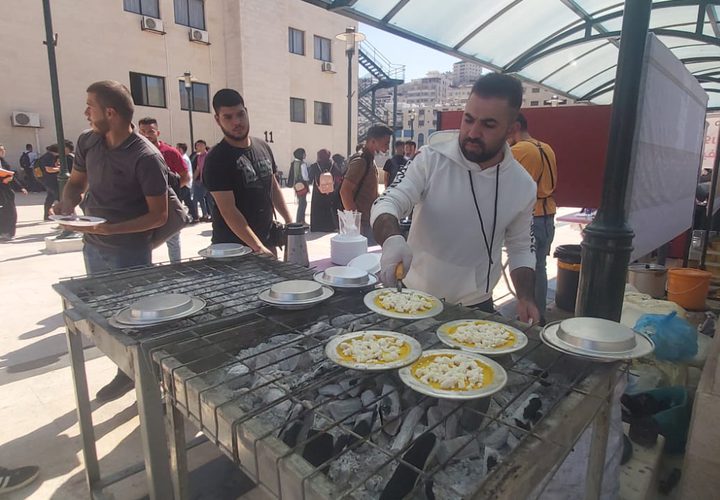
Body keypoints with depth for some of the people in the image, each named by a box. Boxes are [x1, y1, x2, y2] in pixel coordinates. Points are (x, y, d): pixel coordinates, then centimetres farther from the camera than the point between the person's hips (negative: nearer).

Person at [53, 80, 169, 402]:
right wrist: (67, 205, -6)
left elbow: (159, 215, -18)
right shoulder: (87, 141, 1)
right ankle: (127, 373, 38)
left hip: (129, 253, -7)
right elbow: (76, 182, 16)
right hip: (93, 248, 7)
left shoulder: (146, 157, -19)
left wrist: (109, 229, -26)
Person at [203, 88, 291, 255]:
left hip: (268, 240, 5)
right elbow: (229, 211, -19)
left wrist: (289, 221, 8)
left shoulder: (263, 147, 4)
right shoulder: (216, 160, -14)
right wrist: (258, 247, -25)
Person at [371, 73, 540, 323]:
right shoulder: (430, 160, -13)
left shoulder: (522, 185, -5)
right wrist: (392, 240, -40)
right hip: (415, 298, -1)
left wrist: (526, 298, -8)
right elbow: (387, 203, -19)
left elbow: (520, 248, 6)